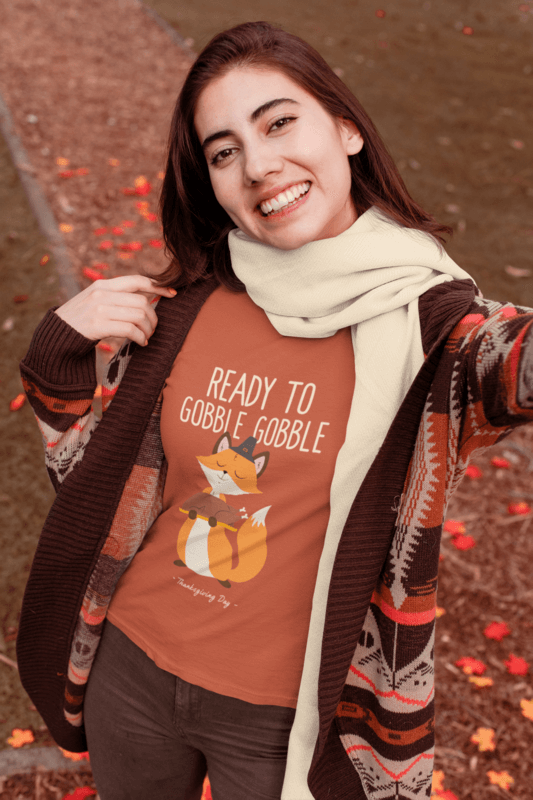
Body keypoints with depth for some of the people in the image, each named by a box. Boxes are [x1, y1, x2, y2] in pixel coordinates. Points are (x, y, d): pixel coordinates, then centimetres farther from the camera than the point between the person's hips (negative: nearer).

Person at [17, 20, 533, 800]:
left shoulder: (426, 325, -18)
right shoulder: (185, 306, -8)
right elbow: (95, 475, 2)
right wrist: (58, 354, -13)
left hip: (286, 717, -3)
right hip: (132, 670, 4)